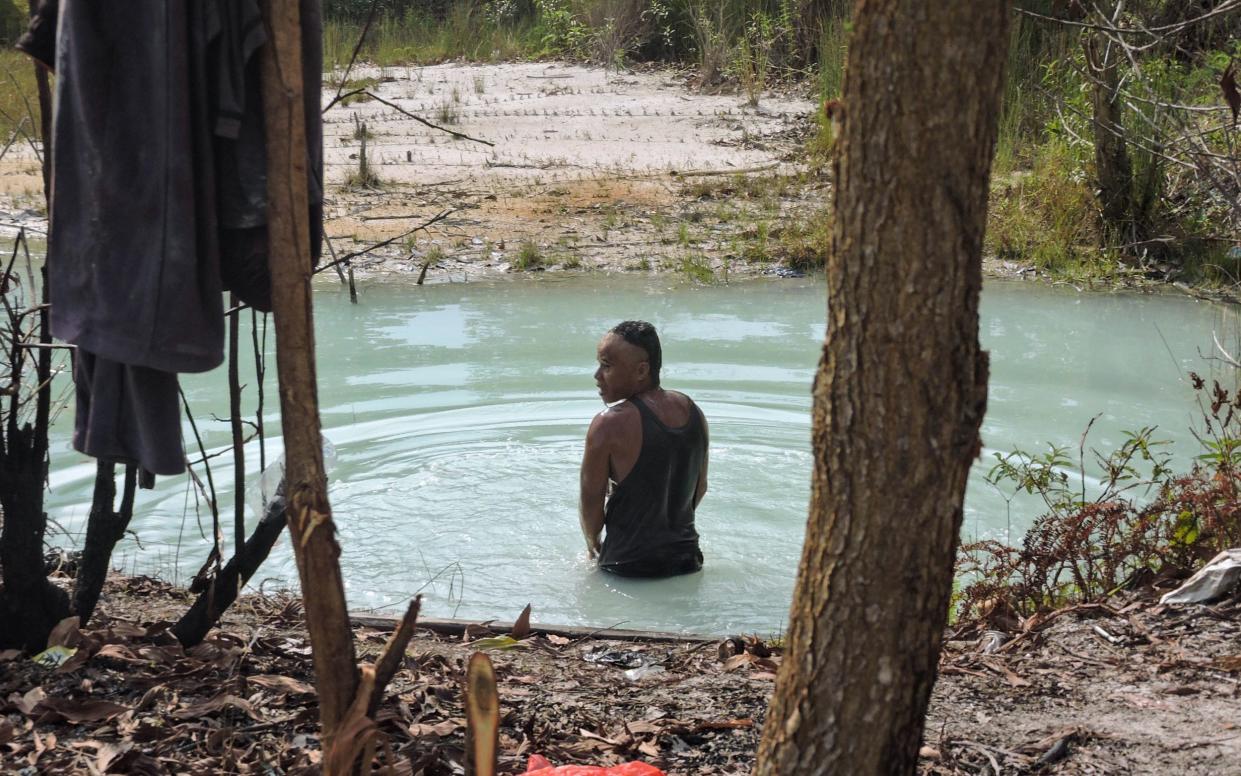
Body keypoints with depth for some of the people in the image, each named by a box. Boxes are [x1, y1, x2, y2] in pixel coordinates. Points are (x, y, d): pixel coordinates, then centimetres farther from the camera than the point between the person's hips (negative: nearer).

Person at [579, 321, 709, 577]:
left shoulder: (609, 425, -19)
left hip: (629, 569, -6)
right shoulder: (692, 411, 1)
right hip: (687, 560, 6)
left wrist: (593, 544, 9)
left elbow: (591, 502, -10)